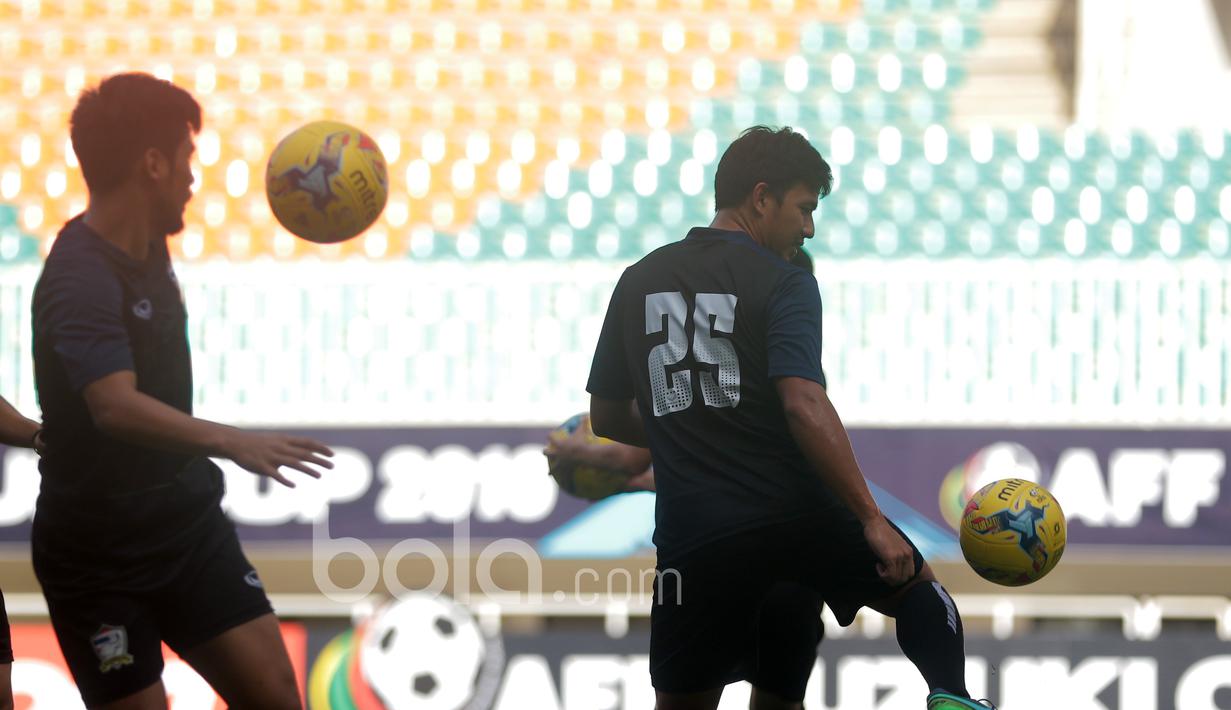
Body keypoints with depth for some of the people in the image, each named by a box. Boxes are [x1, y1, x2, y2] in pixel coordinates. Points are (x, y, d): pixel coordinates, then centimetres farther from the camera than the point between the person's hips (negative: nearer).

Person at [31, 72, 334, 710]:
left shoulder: (147, 251, 5)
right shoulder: (81, 280, -24)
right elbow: (115, 406, -41)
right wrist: (232, 442, -52)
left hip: (187, 523, 8)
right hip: (99, 556, -8)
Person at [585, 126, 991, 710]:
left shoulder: (638, 283, 10)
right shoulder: (783, 285, -6)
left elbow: (607, 418, 17)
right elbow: (805, 407, -20)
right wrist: (872, 521, -20)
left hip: (692, 539, 3)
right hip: (799, 517, -2)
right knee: (915, 583, 21)